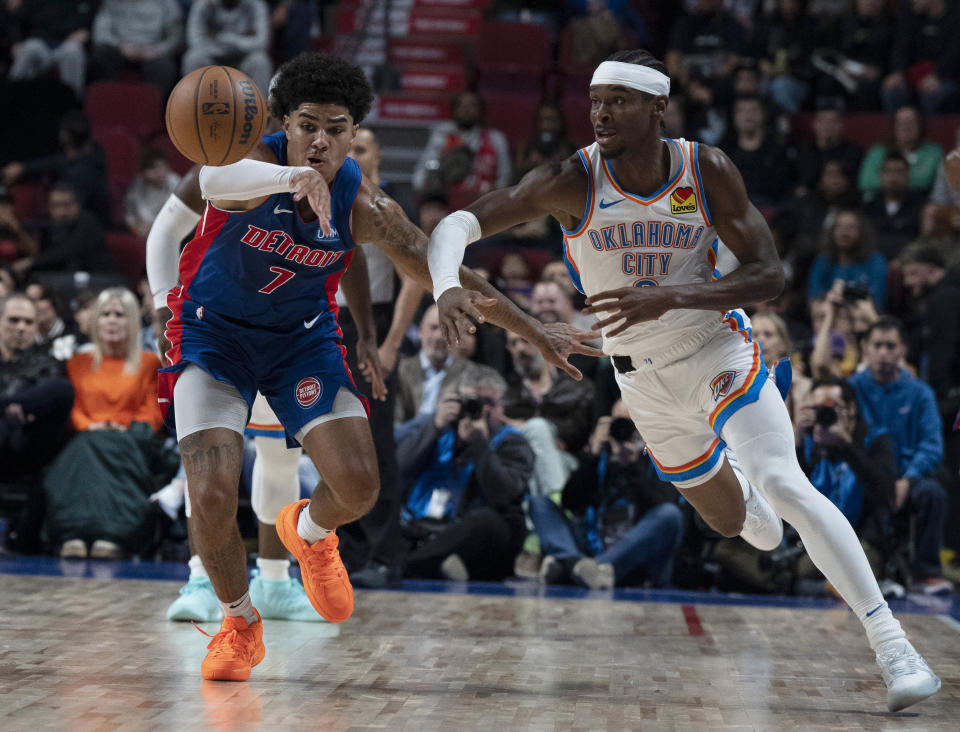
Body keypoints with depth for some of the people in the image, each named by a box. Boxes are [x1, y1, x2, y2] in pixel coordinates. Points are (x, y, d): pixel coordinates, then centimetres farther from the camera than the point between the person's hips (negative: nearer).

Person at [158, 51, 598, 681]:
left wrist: (535, 332, -3)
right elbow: (215, 180, -52)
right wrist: (291, 177, -74)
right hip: (215, 335, -3)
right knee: (213, 494, -18)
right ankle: (241, 623, 11)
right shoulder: (257, 162, -25)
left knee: (359, 486, -10)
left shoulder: (362, 204, -14)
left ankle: (309, 533, 30)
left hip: (304, 335, 3)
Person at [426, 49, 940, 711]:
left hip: (721, 354, -2)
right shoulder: (573, 181, -18)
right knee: (730, 521, 18)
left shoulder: (707, 170, -17)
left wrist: (670, 297, -34)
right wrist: (447, 289, -47)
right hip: (647, 382, 2)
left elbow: (769, 275, -19)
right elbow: (458, 225, -24)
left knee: (784, 485, -25)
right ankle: (736, 486, 59)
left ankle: (892, 643, -20)